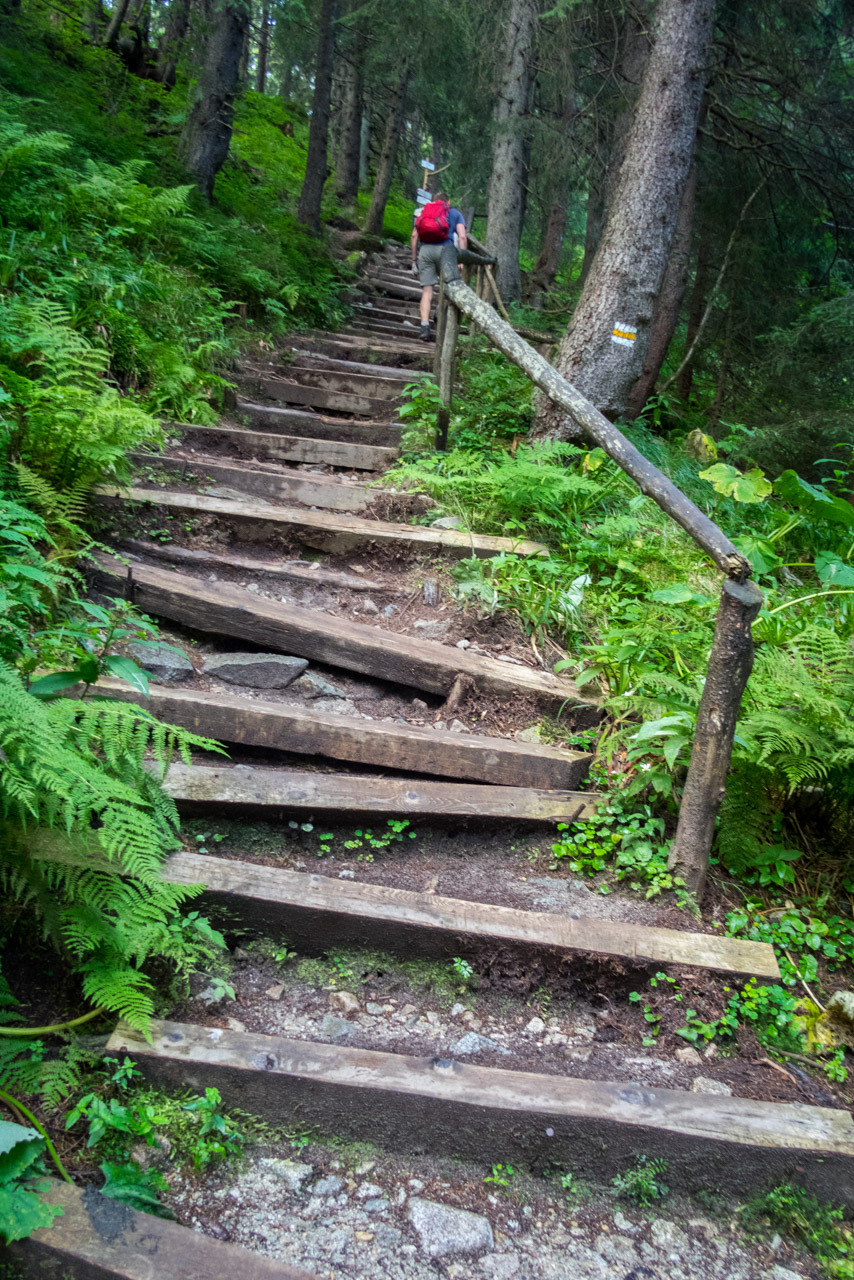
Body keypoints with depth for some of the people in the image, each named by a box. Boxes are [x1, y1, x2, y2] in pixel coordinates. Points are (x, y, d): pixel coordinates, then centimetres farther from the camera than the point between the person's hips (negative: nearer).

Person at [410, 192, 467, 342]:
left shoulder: (423, 211, 25)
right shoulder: (455, 213, 20)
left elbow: (414, 236, 14)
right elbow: (462, 237, 4)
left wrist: (414, 259, 16)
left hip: (425, 250, 2)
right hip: (445, 249, -1)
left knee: (427, 291, -1)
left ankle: (424, 327, -14)